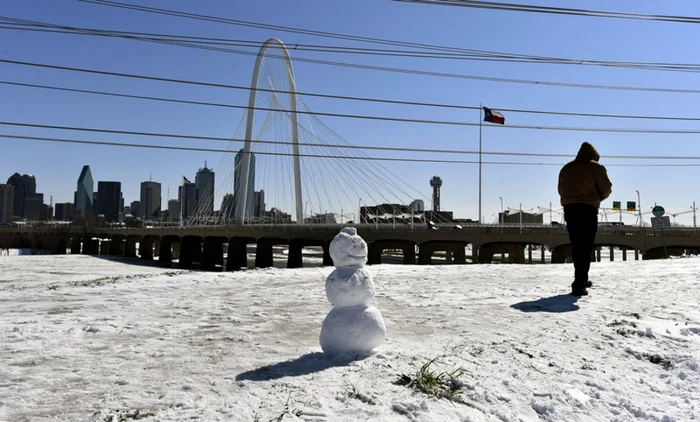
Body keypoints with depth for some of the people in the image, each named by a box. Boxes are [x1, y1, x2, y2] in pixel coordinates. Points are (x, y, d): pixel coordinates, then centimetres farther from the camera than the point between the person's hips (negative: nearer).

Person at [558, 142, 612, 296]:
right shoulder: (595, 167, 0)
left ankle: (582, 279, 28)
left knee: (576, 247, 16)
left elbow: (561, 190, 16)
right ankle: (579, 285, -13)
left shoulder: (566, 168, 16)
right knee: (585, 248, -6)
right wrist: (596, 198, 16)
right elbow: (606, 189, -2)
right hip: (588, 210, -6)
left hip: (569, 209, 6)